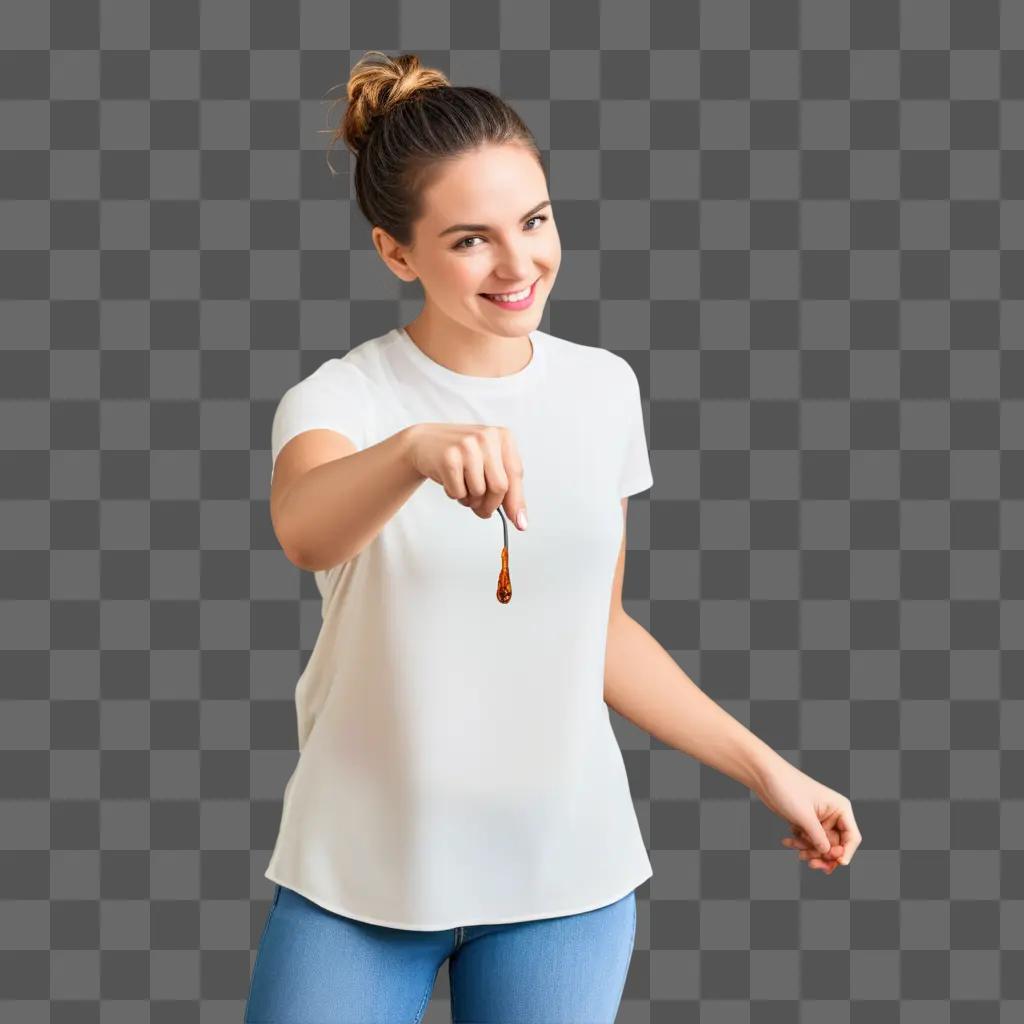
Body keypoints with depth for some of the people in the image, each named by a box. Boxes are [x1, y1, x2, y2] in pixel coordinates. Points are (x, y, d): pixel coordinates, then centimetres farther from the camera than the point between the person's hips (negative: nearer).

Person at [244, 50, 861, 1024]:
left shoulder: (603, 387, 2)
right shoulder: (336, 398, -11)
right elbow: (307, 535, -35)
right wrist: (416, 448, -55)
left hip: (566, 871, 3)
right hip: (361, 875, -2)